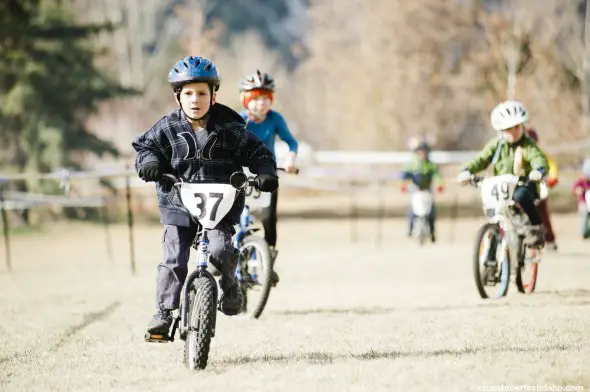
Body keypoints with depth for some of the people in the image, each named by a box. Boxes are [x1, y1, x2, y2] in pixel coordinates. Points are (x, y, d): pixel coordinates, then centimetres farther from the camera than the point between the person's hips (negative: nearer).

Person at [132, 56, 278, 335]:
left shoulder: (228, 129, -2)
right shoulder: (167, 128, 0)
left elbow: (256, 152, 2)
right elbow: (145, 145, 4)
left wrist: (266, 173, -16)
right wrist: (148, 161, -18)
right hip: (179, 207, 1)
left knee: (221, 250, -21)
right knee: (174, 260, -7)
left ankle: (229, 286, 8)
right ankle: (165, 311, 4)